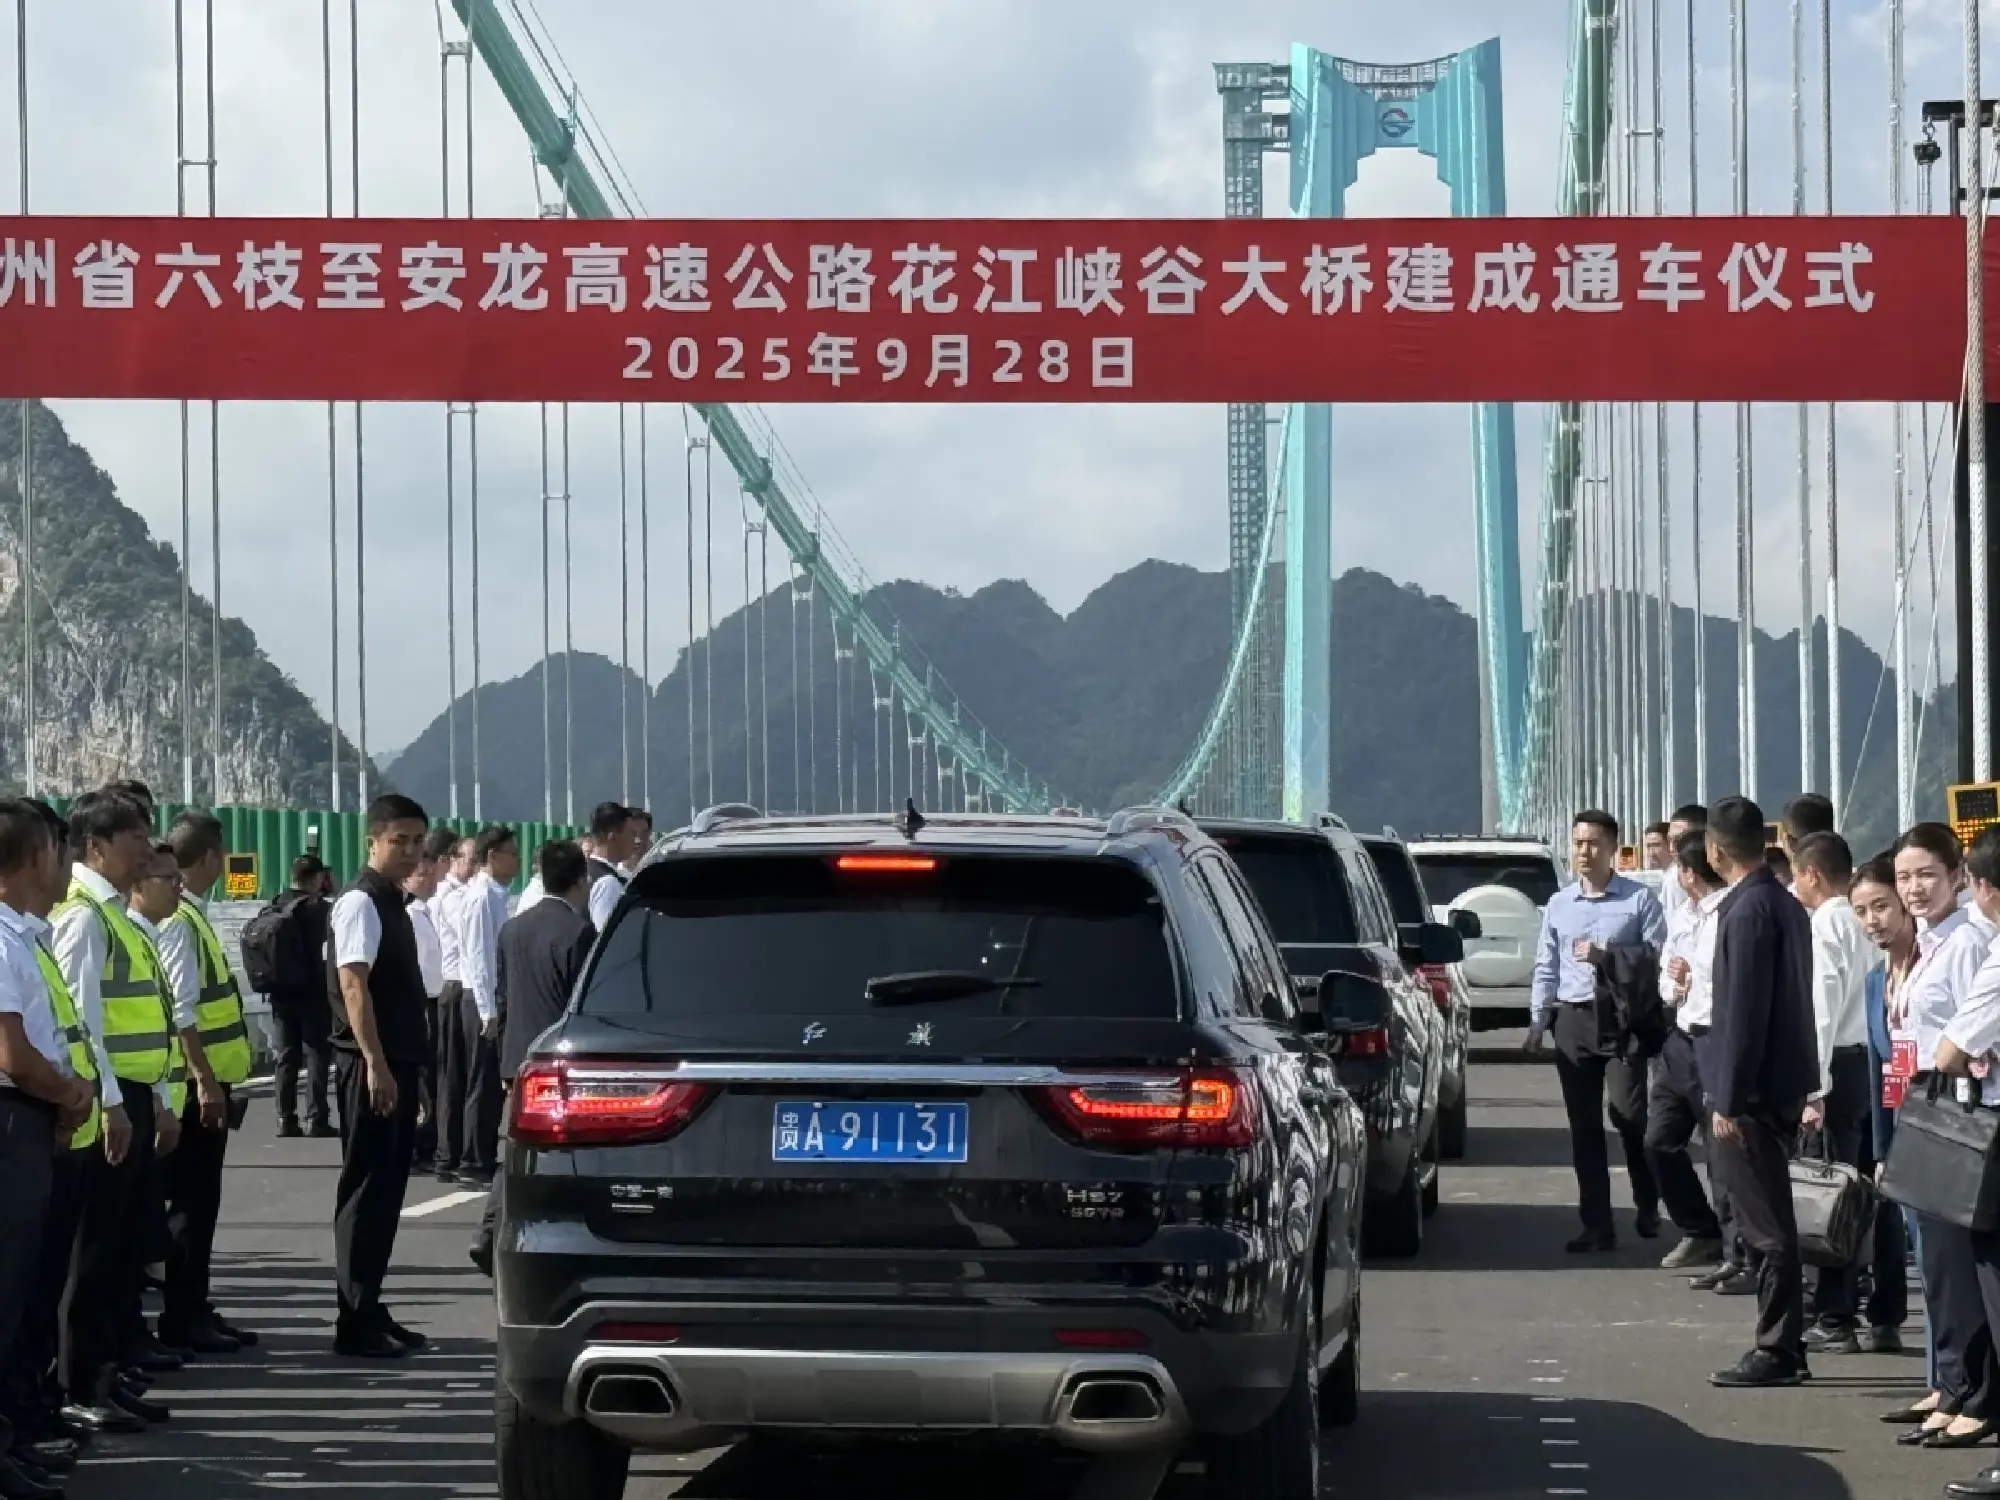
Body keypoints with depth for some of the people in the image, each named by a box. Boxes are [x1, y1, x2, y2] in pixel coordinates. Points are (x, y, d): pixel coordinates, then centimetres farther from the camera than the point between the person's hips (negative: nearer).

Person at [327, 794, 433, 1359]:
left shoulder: (393, 904, 16)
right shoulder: (362, 903, -12)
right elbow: (352, 984, -21)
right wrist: (375, 1063, -26)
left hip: (397, 1062, 9)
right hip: (371, 1064, -9)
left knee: (386, 1188, 12)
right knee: (366, 1188, -6)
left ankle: (369, 1310, 19)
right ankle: (356, 1323, -3)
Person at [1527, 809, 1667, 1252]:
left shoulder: (1639, 900, 0)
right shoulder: (1558, 904, 14)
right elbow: (1546, 967, 15)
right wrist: (1537, 1022, 9)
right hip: (1573, 1019, 4)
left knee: (1629, 1114, -10)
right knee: (1583, 1126, 4)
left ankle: (1648, 1207, 12)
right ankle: (1597, 1225, 7)